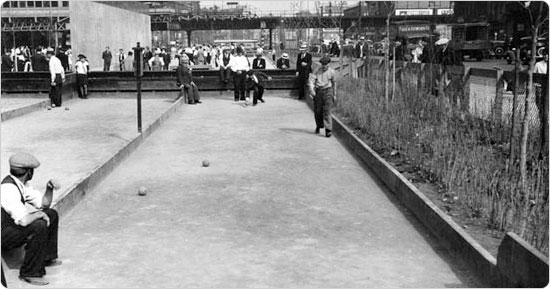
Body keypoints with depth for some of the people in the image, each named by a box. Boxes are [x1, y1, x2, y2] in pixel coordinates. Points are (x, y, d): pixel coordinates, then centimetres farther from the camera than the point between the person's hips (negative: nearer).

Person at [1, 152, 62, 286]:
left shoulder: (22, 183, 2)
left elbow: (44, 203, 10)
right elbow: (23, 220, -37)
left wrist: (50, 187, -8)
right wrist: (40, 214, -19)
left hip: (12, 225, 10)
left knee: (52, 214, 12)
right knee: (39, 227, -31)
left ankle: (47, 258, 23)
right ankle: (30, 273, -17)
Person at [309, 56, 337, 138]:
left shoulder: (332, 72, 2)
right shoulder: (317, 71, 2)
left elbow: (334, 83, 14)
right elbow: (312, 79, -6)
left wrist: (334, 95, 19)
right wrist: (311, 89, -22)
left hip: (327, 91, -2)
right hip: (318, 91, 2)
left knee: (327, 111, -11)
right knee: (317, 111, 8)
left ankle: (328, 130, -15)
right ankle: (319, 126, 32)